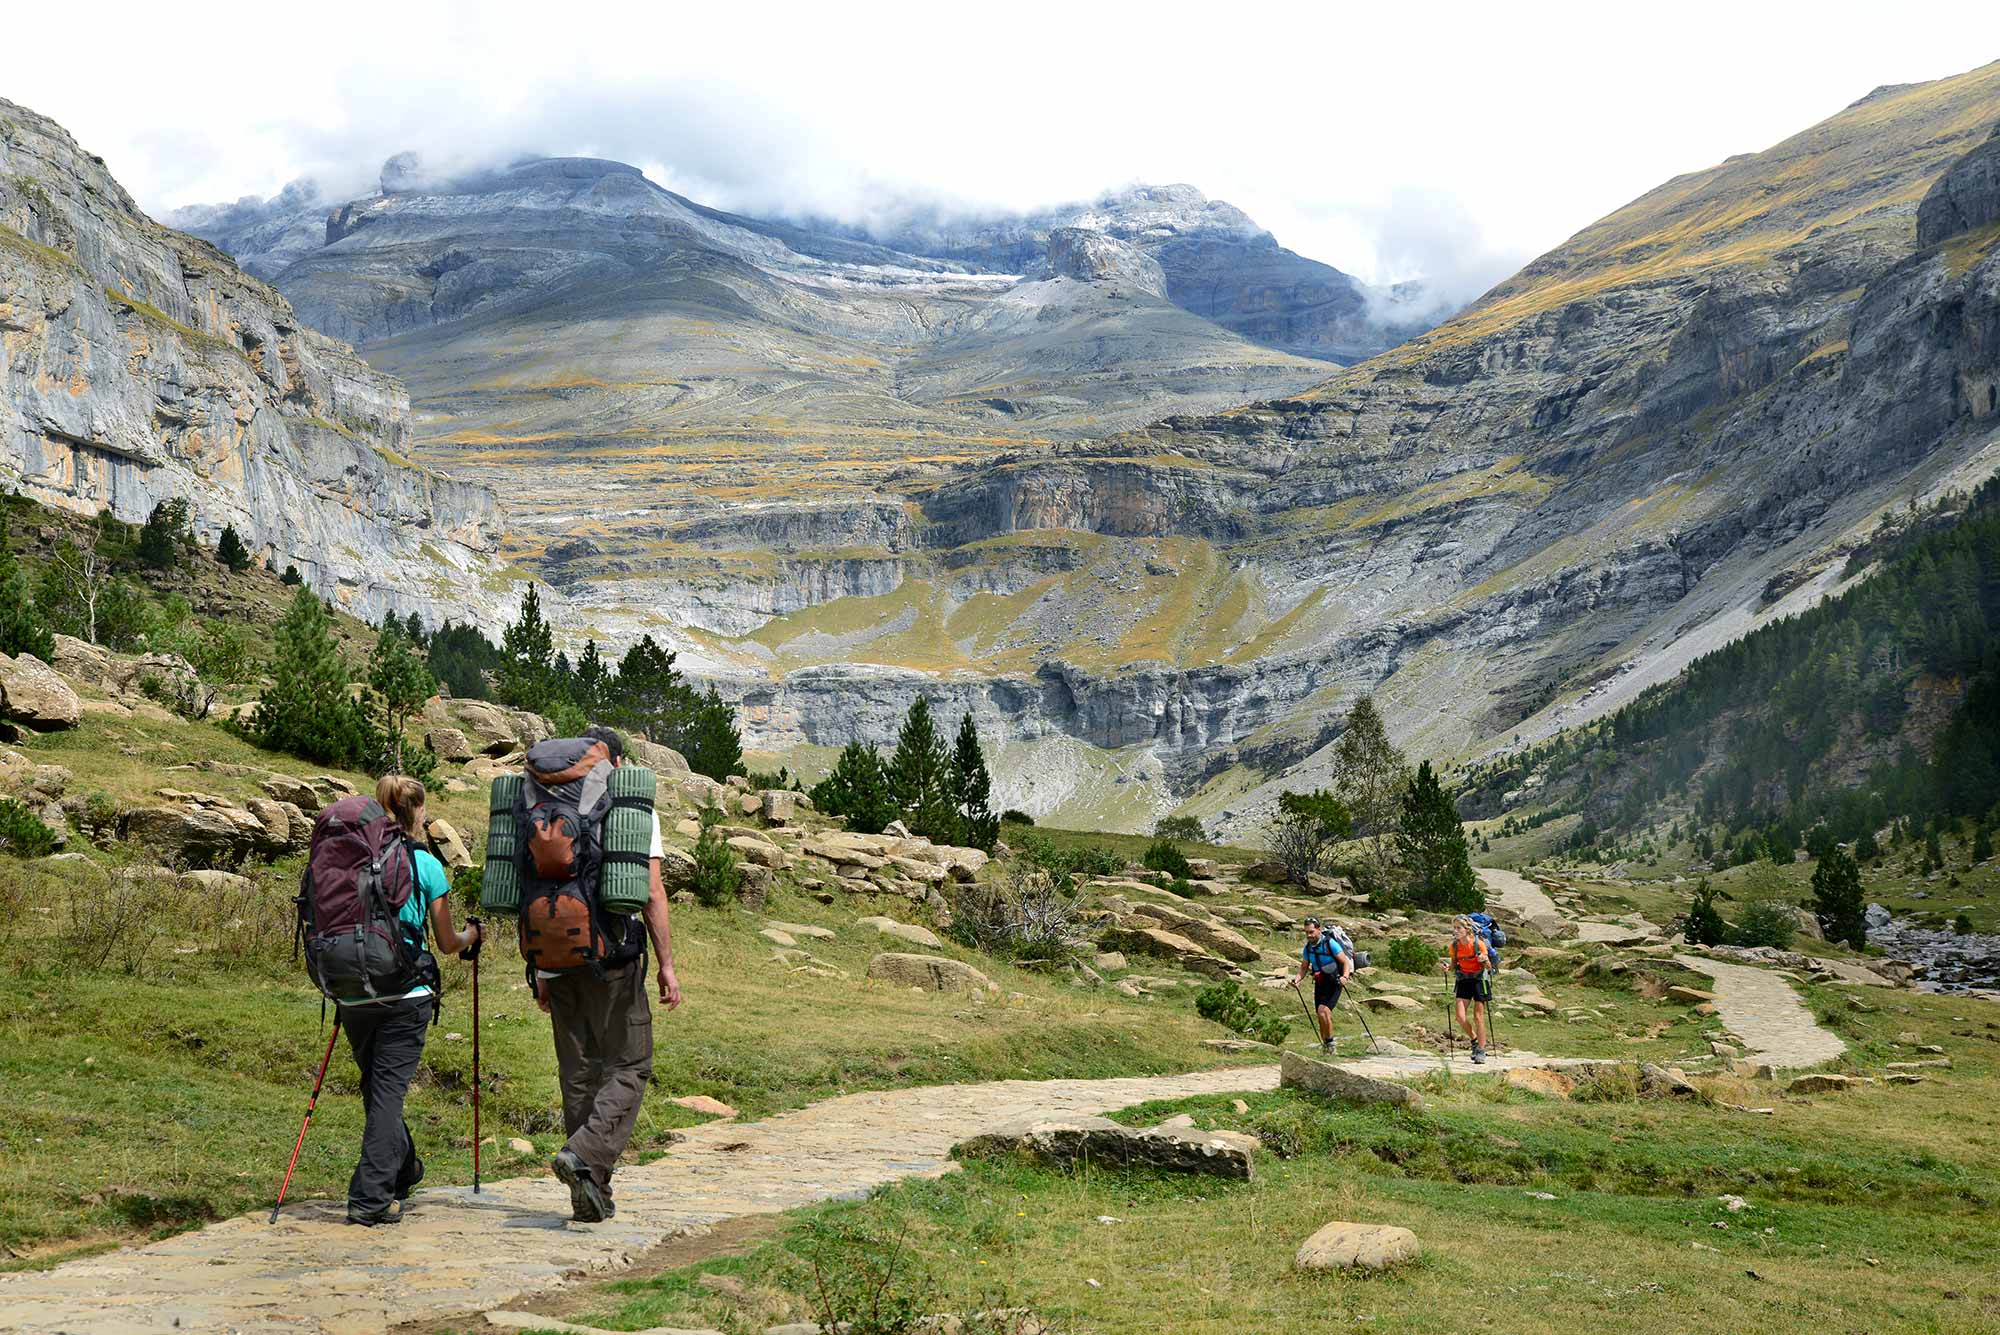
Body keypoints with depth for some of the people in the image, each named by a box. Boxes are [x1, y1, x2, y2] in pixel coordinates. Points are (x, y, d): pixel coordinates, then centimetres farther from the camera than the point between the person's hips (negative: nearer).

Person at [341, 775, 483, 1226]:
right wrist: (472, 935, 26)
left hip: (355, 995, 4)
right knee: (388, 1091, -1)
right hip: (406, 996, -4)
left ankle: (402, 1174, 35)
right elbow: (447, 943, 4)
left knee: (376, 1088, 19)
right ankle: (369, 1197, -7)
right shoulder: (426, 865, -3)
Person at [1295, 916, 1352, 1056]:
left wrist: (1344, 977, -31)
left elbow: (1345, 962, -14)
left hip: (1333, 983, -6)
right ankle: (1325, 1045, 21)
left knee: (1323, 1010, -23)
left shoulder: (1330, 943, -16)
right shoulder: (1308, 947, 2)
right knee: (1320, 1015, 7)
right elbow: (1304, 967, 13)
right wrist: (1298, 979, -5)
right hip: (1320, 984, 6)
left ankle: (1330, 1041, -8)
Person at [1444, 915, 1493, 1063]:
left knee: (1478, 1018, -3)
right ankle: (1475, 1039, 22)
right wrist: (1448, 968, -12)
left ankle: (1481, 1051, 7)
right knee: (1460, 1017, -6)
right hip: (1463, 981, 4)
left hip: (1478, 980, -4)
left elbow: (1489, 967, -9)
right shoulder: (1454, 945, -3)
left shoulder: (1478, 943, -14)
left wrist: (1485, 960, -31)